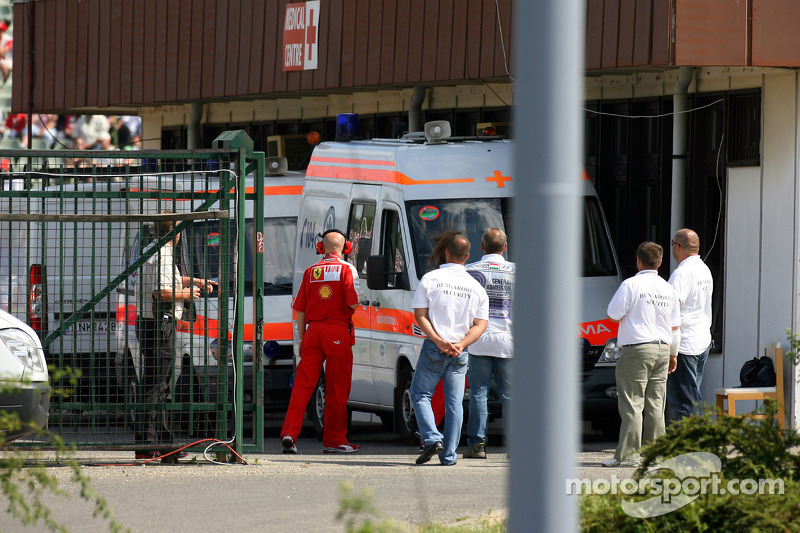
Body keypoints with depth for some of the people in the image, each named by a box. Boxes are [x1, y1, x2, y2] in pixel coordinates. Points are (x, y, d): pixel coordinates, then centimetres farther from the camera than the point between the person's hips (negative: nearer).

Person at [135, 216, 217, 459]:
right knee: (156, 385, -11)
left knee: (162, 385, 16)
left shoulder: (151, 251, 18)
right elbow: (161, 292, -25)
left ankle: (164, 441, 22)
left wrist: (195, 281, 35)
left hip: (148, 324, 11)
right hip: (159, 325, -11)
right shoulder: (163, 256, -15)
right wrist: (185, 293, -9)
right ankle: (147, 444, -14)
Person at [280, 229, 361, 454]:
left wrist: (301, 339, 16)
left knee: (303, 384, 3)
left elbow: (300, 309, 9)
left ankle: (289, 432, -8)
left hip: (313, 331, 3)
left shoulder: (311, 272, 10)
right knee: (337, 387, 4)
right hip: (337, 332, -3)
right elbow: (353, 303, -12)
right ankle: (334, 440, 9)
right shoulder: (347, 270, -2)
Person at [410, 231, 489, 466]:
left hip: (433, 349, -2)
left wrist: (438, 341, -14)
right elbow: (480, 324, 1)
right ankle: (448, 455, 4)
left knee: (420, 394, 11)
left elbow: (420, 315, -9)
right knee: (454, 402, 7)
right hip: (460, 354, 2)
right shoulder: (476, 287, 5)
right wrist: (461, 345, -8)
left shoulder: (430, 279, -3)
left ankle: (432, 438, -8)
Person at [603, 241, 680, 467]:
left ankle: (627, 454, -9)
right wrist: (673, 354, 25)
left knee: (632, 404, -6)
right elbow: (675, 327, 15)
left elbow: (613, 315, -6)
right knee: (655, 405, 9)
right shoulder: (668, 289, 10)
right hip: (662, 349, 6)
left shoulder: (631, 285, -9)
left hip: (637, 349, -6)